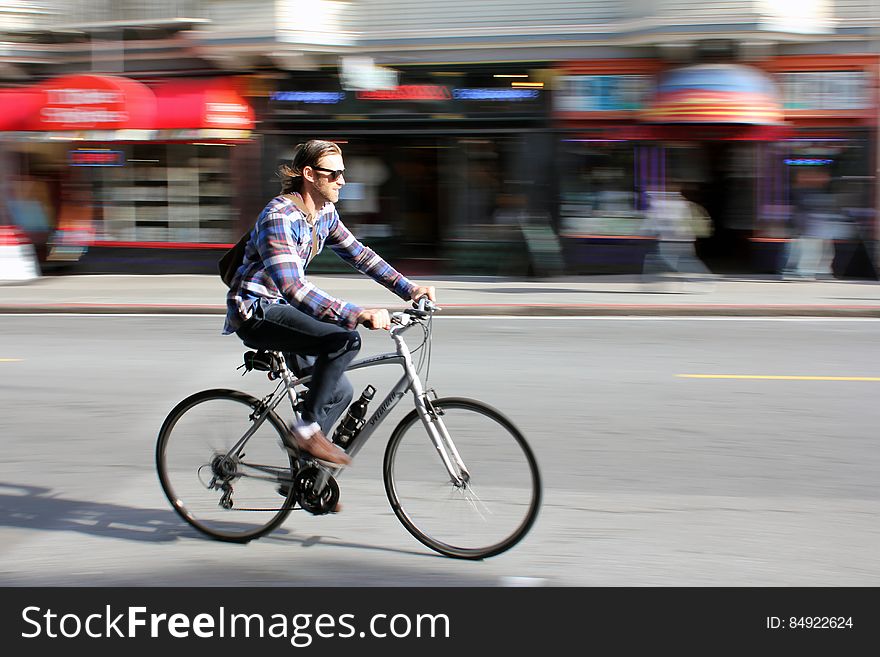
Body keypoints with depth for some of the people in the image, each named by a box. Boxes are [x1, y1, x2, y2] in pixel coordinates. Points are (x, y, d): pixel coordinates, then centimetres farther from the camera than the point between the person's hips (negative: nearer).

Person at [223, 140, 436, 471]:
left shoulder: (325, 214, 3)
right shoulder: (279, 217, -26)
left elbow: (358, 254, 13)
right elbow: (293, 288, -36)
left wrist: (409, 288, 2)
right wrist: (357, 315, -44)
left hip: (281, 307, 9)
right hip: (255, 311, -9)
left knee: (340, 392, 7)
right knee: (344, 340, -27)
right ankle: (308, 428, -15)